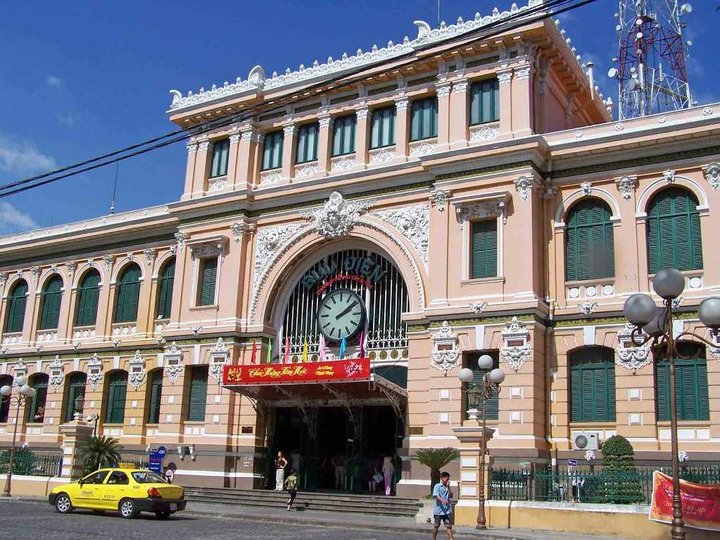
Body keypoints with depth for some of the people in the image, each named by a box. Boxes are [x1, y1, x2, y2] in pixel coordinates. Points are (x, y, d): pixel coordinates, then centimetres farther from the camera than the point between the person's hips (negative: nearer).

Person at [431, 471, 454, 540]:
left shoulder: (448, 487, 11)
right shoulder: (437, 486, -4)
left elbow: (450, 495, 1)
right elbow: (436, 496, -16)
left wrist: (448, 487, -8)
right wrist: (443, 500, -34)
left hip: (447, 510, 4)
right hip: (439, 509, -3)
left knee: (449, 525, -5)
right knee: (436, 526, 9)